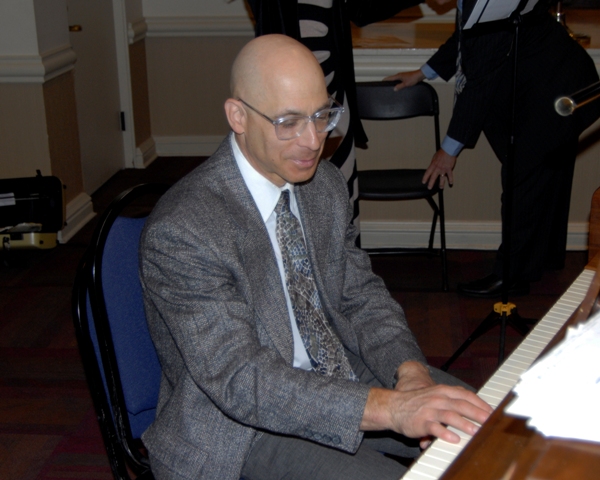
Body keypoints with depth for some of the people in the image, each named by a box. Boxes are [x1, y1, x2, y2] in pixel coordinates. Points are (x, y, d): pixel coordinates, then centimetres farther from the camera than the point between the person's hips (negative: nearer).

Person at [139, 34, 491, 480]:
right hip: (242, 431, -7)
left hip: (339, 369, 7)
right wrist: (388, 408, -38)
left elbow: (361, 293, 5)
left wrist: (410, 370, -15)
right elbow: (240, 380, -30)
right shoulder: (181, 231, -25)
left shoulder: (326, 183, 0)